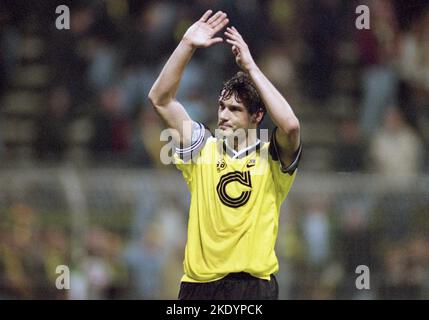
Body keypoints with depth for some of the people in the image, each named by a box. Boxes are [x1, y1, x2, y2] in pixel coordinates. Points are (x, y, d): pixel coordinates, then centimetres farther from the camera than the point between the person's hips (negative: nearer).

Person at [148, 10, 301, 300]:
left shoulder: (272, 159, 3)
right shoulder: (203, 149, 12)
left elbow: (290, 125, -19)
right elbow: (161, 99, 9)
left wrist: (250, 66, -13)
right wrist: (187, 45, -1)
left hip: (253, 285, -3)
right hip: (199, 284, 3)